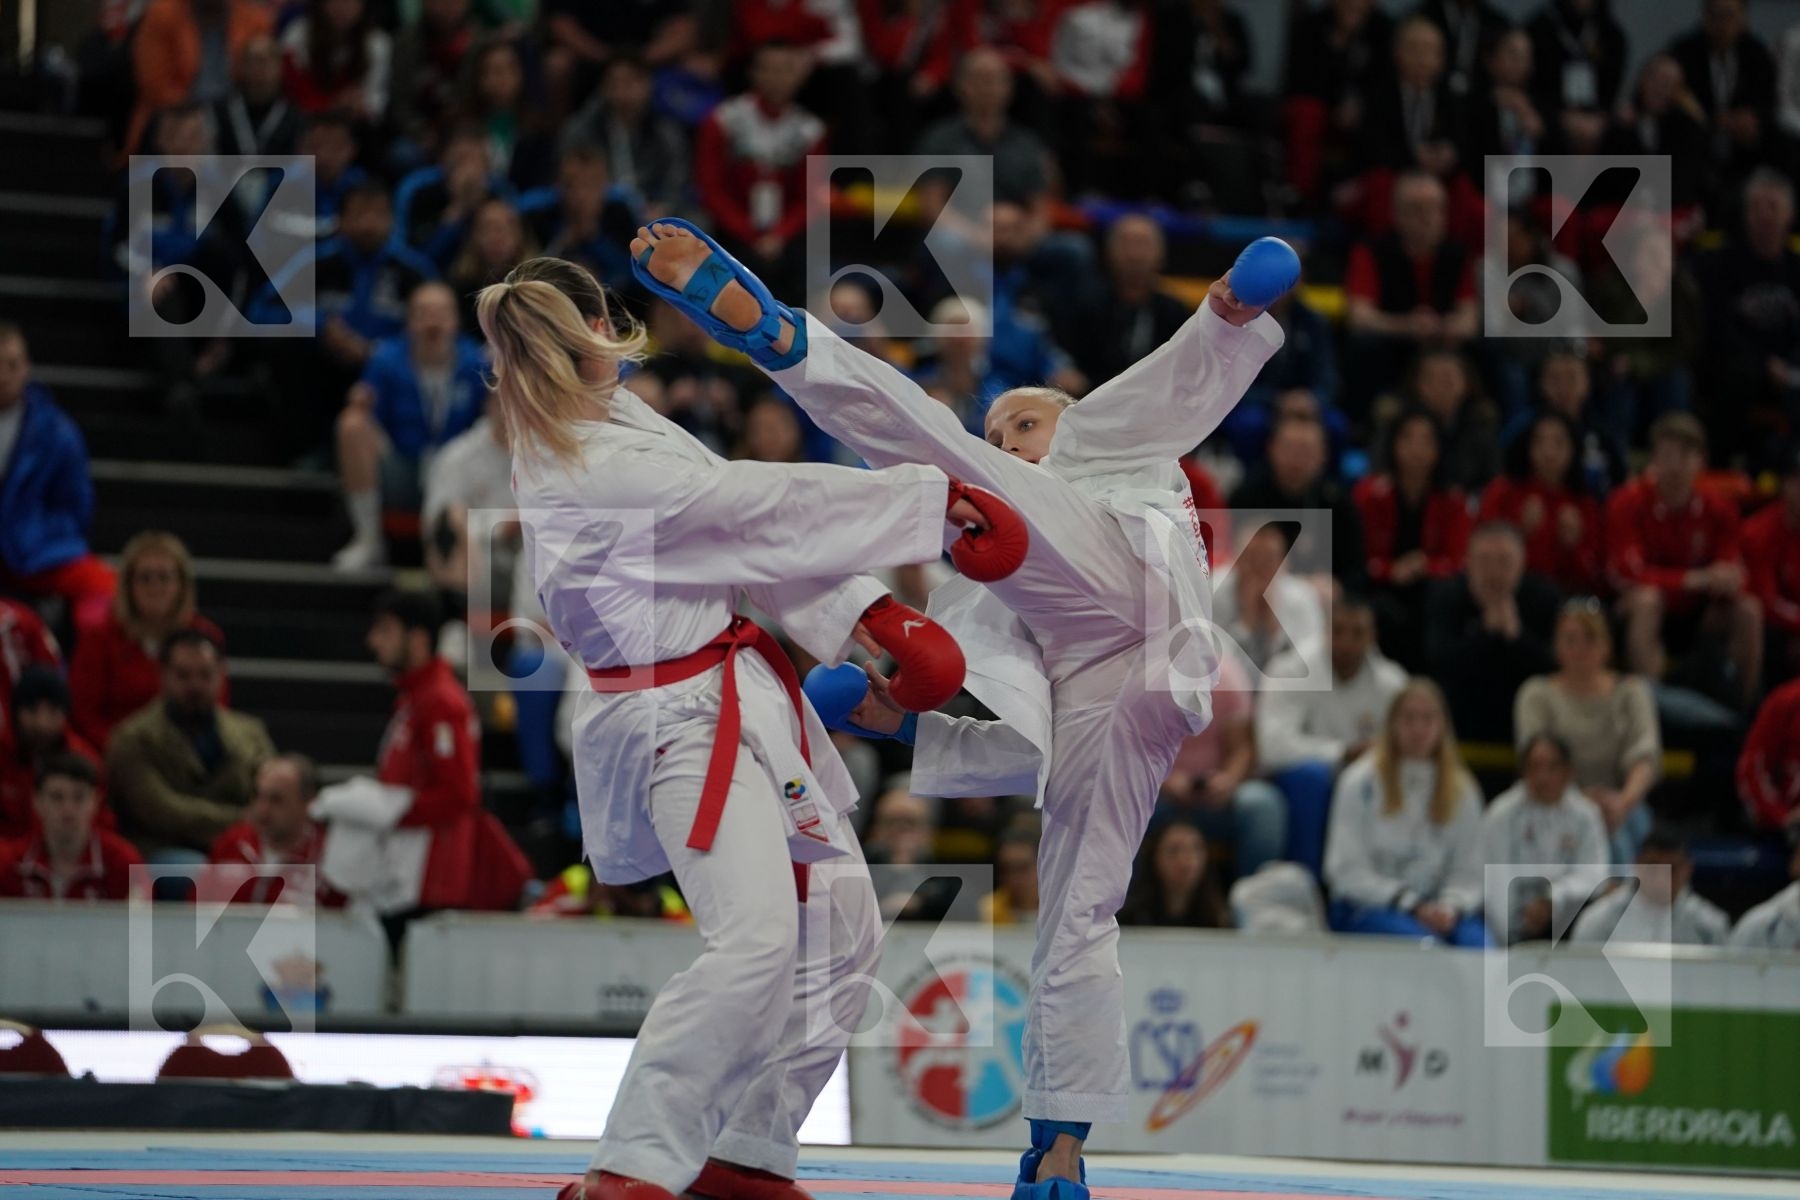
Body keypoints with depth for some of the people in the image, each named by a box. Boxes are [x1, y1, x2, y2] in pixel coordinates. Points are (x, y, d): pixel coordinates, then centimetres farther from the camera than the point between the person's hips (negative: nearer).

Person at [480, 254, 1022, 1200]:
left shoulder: (617, 425, 8)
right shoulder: (593, 471, -22)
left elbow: (753, 536, 9)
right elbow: (766, 504, -20)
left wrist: (863, 614, 1)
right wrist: (934, 497, -14)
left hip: (742, 698, 11)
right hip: (681, 722, -11)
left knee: (841, 927, 14)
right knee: (755, 935, -25)